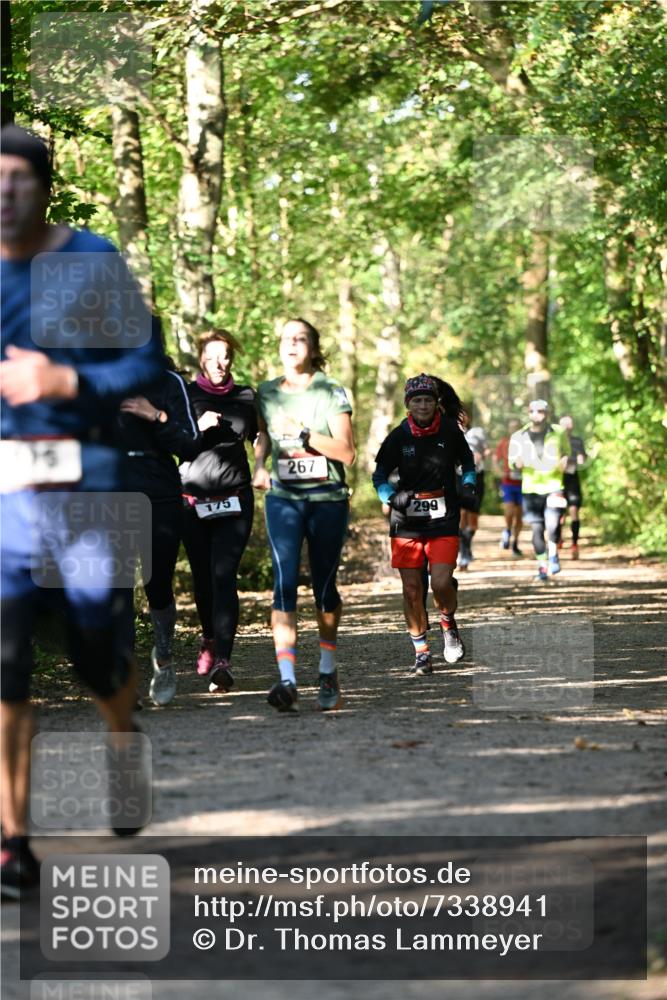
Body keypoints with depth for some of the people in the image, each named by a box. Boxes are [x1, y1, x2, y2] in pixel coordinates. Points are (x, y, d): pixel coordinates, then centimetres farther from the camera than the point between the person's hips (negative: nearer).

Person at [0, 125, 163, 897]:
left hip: (84, 478, -1)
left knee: (95, 653, 6)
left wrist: (64, 382, -15)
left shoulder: (93, 261, -1)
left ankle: (123, 746, 41)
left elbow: (146, 362, -3)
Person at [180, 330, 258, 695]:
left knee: (224, 576, -13)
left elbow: (261, 441, 19)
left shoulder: (246, 398, 7)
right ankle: (210, 639, 37)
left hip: (235, 500, 0)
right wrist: (197, 427, -20)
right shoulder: (185, 395, 2)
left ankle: (222, 661, -21)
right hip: (194, 498, 0)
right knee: (202, 577, 8)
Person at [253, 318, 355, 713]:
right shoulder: (266, 393, 8)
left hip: (328, 499, -1)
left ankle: (328, 671, 27)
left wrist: (304, 433, -18)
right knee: (285, 582, -14)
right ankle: (287, 681, -22)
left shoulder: (332, 392, -2)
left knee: (324, 586, 7)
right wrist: (259, 467, 3)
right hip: (283, 499, 1)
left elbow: (347, 452, -9)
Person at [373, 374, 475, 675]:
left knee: (441, 583, -14)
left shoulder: (450, 431, -2)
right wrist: (393, 497, -14)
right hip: (407, 520, 1)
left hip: (444, 518, -1)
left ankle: (449, 624, 18)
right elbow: (380, 476, 3)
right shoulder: (398, 437, -4)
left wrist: (468, 487, -2)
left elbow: (467, 462, 14)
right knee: (412, 589, 1)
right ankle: (421, 652, 15)